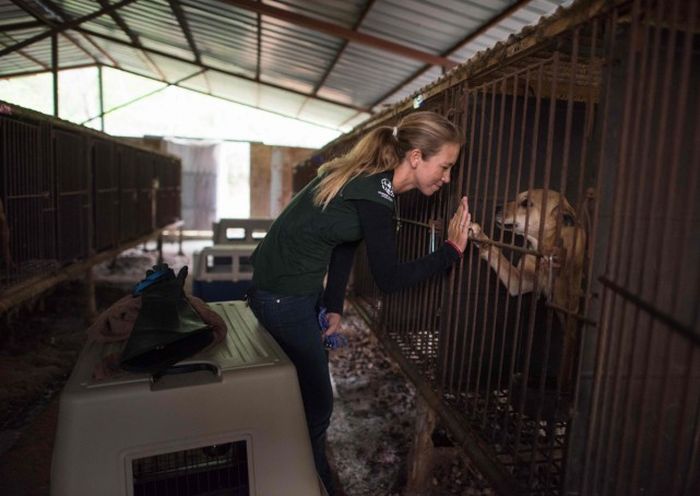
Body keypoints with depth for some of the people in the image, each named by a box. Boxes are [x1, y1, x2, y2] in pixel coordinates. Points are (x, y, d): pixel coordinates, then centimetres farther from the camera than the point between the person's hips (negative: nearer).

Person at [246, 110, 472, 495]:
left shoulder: (368, 176, 5)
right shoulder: (375, 194, -24)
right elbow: (388, 279, -19)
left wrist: (334, 307, 8)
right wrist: (451, 250, -12)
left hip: (281, 286, 9)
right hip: (285, 297, -9)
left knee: (307, 394, 22)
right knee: (316, 404, 6)